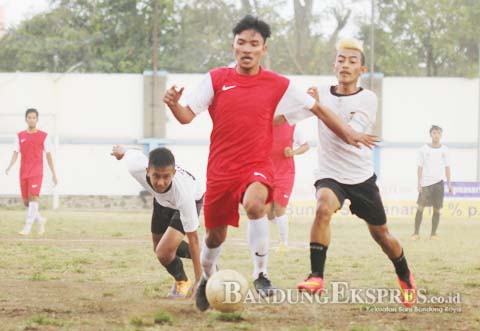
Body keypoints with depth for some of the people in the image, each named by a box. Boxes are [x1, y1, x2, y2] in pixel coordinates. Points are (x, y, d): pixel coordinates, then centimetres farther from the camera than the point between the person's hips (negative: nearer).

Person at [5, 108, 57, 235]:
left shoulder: (44, 136, 2)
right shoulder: (20, 136, 9)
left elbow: (48, 155, 5)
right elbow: (15, 153, 5)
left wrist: (53, 174, 4)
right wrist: (10, 166, -14)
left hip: (36, 172, -4)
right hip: (23, 173, 4)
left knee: (33, 197, -17)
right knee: (26, 201, 6)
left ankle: (27, 227, -18)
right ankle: (41, 220, 29)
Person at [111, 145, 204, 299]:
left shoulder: (183, 194, -47)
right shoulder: (136, 166, -40)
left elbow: (192, 238, -38)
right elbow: (131, 152, -13)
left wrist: (199, 280, -35)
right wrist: (121, 150, 14)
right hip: (162, 199, 5)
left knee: (164, 252, -19)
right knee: (159, 246, 21)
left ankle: (182, 282, 13)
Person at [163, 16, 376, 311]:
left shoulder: (278, 85, -1)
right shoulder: (216, 79, -1)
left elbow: (316, 108, 9)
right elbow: (187, 116, -3)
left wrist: (348, 133, 8)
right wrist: (174, 104, -25)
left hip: (257, 166, -2)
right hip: (221, 170, 2)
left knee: (254, 203, -34)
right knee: (216, 234, 11)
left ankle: (261, 274, -20)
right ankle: (207, 278, 43)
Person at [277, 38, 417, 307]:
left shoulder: (367, 99, -10)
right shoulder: (322, 94, -1)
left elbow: (350, 133, -25)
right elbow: (286, 117, -5)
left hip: (362, 177, 0)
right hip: (330, 175, 0)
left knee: (381, 233, 11)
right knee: (324, 206, -33)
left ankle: (405, 276, 40)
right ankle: (316, 277, -34)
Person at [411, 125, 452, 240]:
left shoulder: (444, 150, 6)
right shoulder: (424, 149, 0)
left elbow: (447, 167, 10)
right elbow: (420, 167, 0)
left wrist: (449, 183, 4)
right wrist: (419, 183, -6)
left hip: (438, 183, 2)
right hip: (425, 183, -2)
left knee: (437, 209, 1)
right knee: (420, 208, -7)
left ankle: (433, 233, 8)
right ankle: (416, 233, -4)